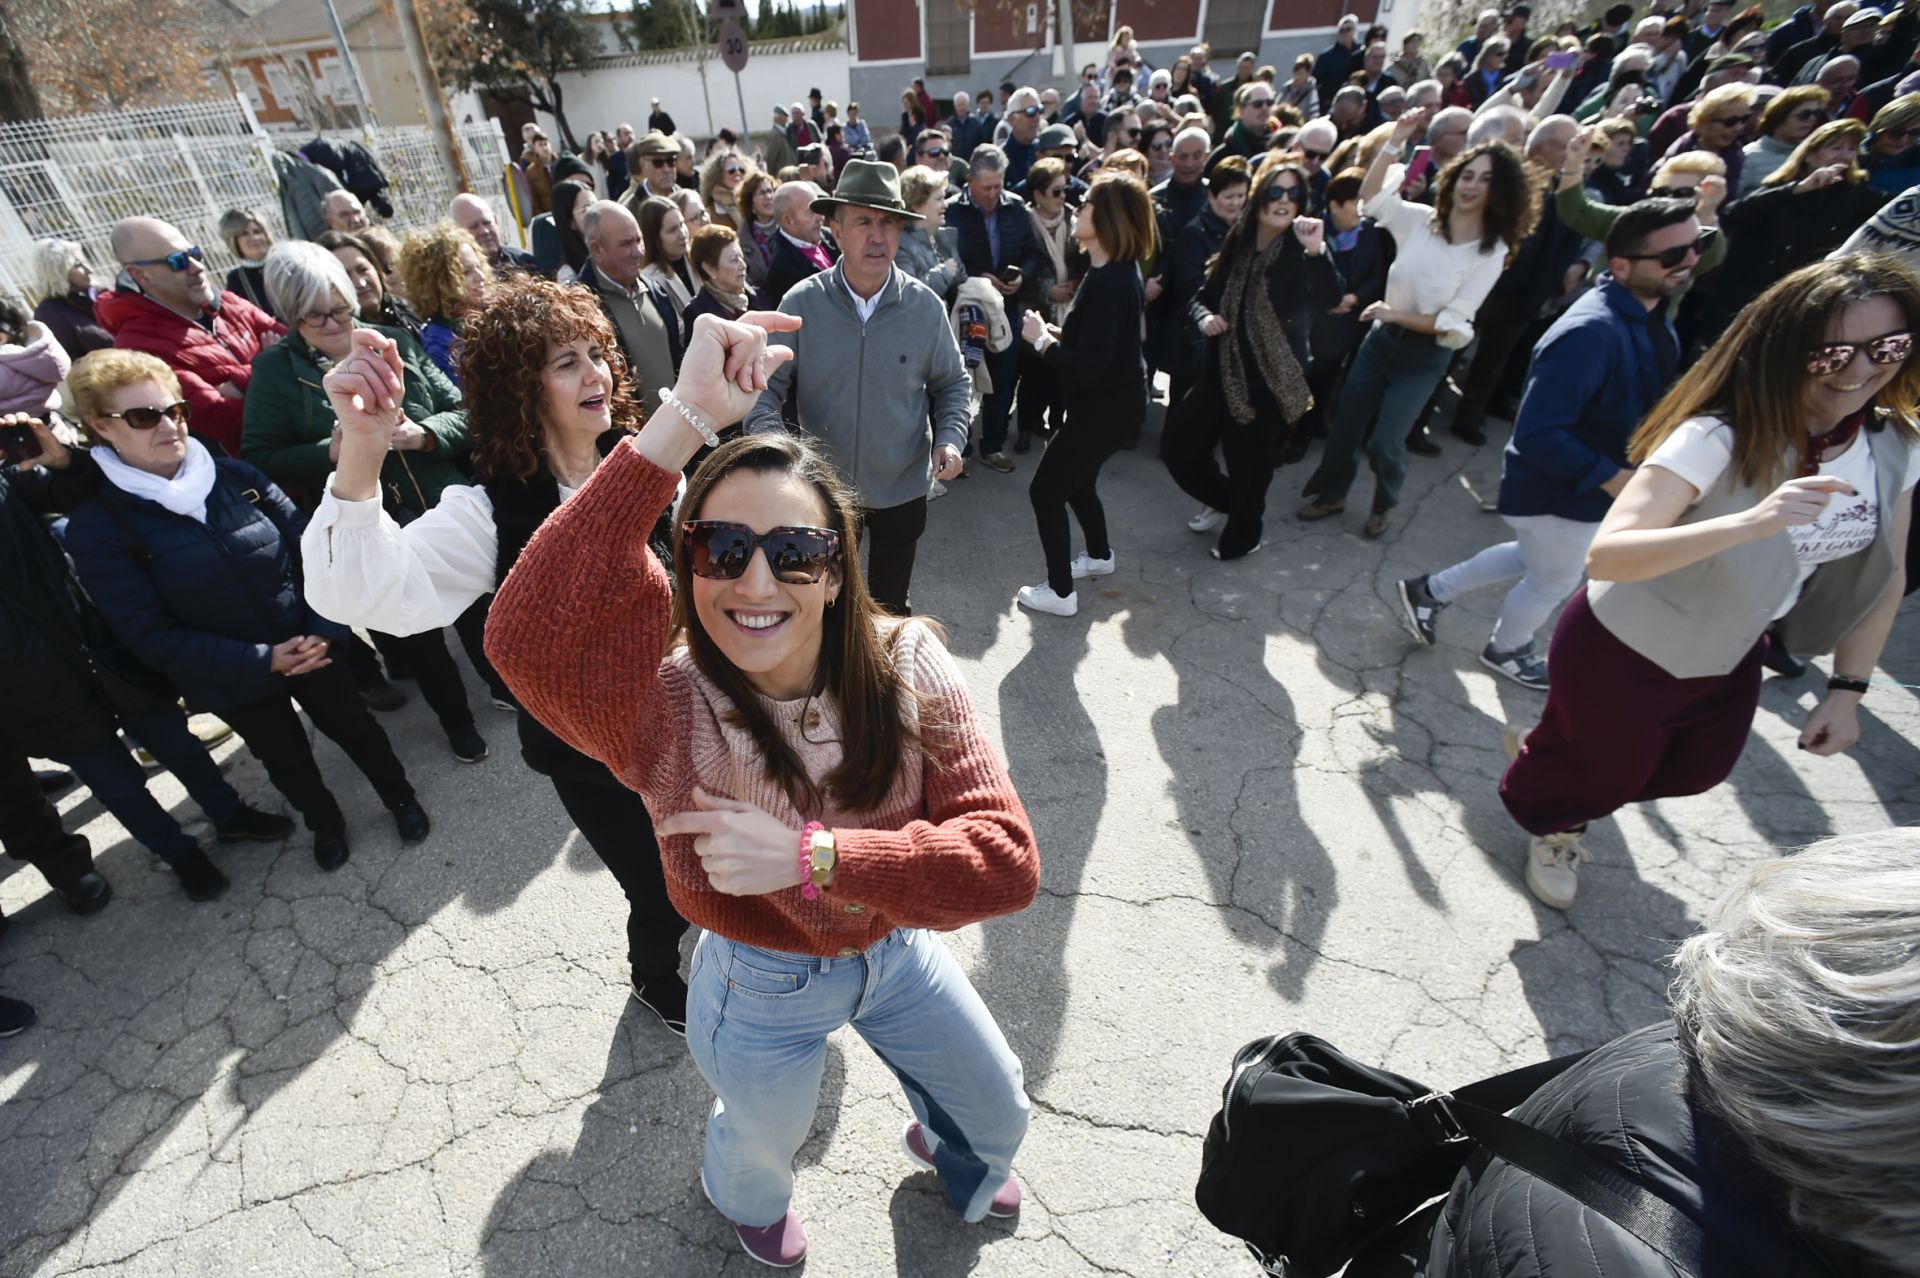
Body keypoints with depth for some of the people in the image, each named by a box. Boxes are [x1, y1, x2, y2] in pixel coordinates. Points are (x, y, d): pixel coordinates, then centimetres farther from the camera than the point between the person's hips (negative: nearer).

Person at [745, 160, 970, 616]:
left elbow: (952, 384, 3)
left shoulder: (925, 306, -9)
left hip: (902, 489, 0)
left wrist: (950, 439, -15)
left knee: (891, 606, 21)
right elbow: (765, 386, -8)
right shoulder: (801, 303, -12)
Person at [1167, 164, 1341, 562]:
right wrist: (1204, 317, -10)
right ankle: (1224, 498, 38)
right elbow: (1201, 297, 13)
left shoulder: (1301, 254, -9)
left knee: (1249, 465, 6)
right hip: (1221, 373, 5)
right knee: (1181, 452, 6)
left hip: (1269, 381, -5)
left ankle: (1242, 536, 35)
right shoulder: (1237, 246, 5)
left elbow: (1329, 299, -27)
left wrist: (1317, 250, -42)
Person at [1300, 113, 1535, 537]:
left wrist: (1395, 314, -15)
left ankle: (1384, 505, 22)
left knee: (1384, 443, -7)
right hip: (1381, 340, 4)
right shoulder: (1420, 220, -2)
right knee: (1345, 425, 10)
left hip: (1425, 356, -3)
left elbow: (1453, 322, -14)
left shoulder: (1492, 252, -11)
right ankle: (1332, 494, 32)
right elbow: (1370, 195, -3)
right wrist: (1396, 142, -12)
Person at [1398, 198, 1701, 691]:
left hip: (1586, 482, 9)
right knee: (1555, 581, 16)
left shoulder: (1651, 310, -2)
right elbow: (1536, 434, -35)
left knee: (1541, 561, 30)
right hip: (1557, 491, -9)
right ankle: (1505, 651, 45)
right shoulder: (1592, 334, -34)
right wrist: (1611, 478, -30)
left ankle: (1432, 590, 40)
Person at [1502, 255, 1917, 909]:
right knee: (1607, 773, 17)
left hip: (1729, 659, 7)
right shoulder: (1717, 439, -32)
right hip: (1625, 651, -7)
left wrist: (1848, 689, 4)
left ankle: (1571, 806, 58)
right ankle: (1547, 820, 53)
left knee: (1695, 771, 28)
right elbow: (1604, 557, -43)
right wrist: (1751, 521, -53)